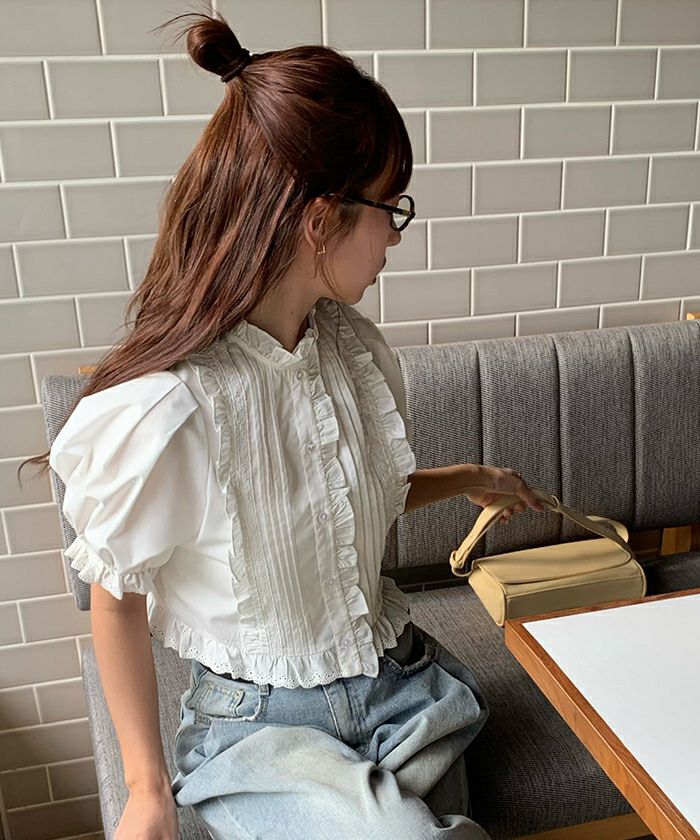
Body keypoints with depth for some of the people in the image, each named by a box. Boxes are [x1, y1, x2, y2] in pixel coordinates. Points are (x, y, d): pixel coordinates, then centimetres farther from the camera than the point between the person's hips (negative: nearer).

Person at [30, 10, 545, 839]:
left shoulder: (356, 347, -5)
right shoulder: (167, 407, -26)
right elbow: (118, 599, -12)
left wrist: (466, 479, 22)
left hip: (400, 685, 6)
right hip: (262, 726, -5)